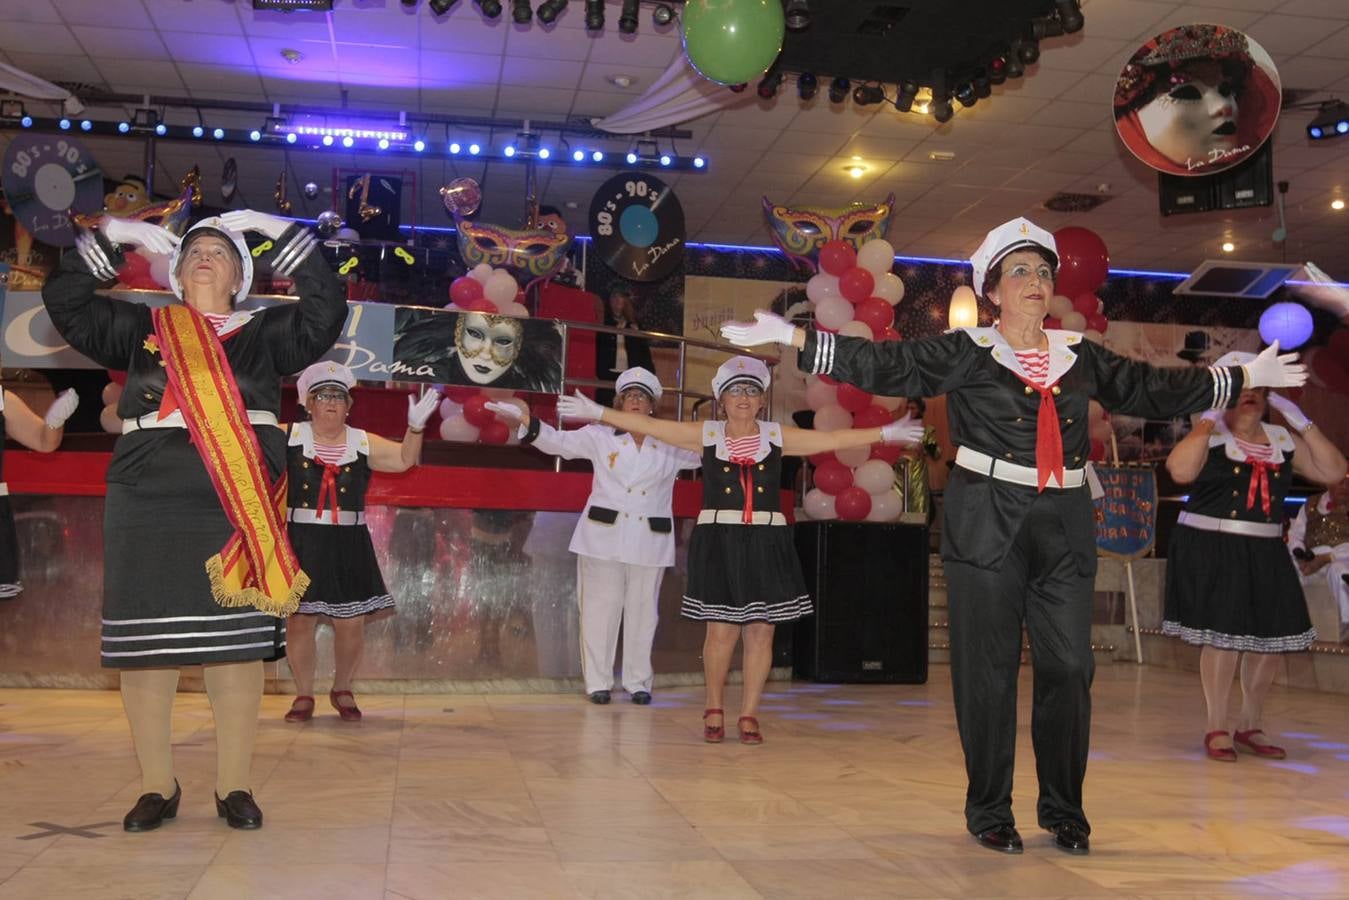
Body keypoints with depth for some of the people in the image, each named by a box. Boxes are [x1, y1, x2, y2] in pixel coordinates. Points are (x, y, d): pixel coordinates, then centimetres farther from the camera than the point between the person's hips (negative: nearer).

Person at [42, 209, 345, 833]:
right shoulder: (139, 328, 18)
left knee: (237, 643, -3)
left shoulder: (266, 331, 14)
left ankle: (233, 787, 6)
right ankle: (157, 787, 11)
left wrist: (280, 233, 2)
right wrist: (109, 238, 10)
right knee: (144, 645, 0)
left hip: (239, 507, -1)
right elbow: (63, 301, 14)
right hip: (145, 507, 1)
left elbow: (327, 311, 1)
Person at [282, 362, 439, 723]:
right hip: (301, 543, -2)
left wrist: (415, 427, -16)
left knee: (351, 623, 4)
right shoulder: (288, 437, -1)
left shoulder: (363, 443, 4)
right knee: (299, 620, 0)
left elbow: (404, 459, -1)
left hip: (348, 547, 2)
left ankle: (342, 690, 26)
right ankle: (303, 695, 19)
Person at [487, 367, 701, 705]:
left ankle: (637, 681, 19)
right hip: (604, 536, -1)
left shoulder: (672, 444, 6)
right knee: (601, 609, 2)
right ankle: (598, 681, 12)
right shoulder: (600, 436, 3)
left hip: (649, 541, 1)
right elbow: (558, 441, -4)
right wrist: (524, 419, -17)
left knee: (642, 610, 7)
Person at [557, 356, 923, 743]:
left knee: (760, 632, 1)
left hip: (766, 544, 2)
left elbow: (833, 439, 8)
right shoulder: (706, 434, 4)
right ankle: (714, 711, 16)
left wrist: (884, 434, 3)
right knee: (721, 631, -3)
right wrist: (597, 412, -2)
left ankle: (748, 715, 13)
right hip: (719, 541, -1)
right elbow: (647, 425, 2)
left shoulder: (777, 436, 7)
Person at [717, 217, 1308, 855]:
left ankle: (1064, 809, 18)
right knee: (988, 669, 0)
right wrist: (790, 337, -15)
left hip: (1065, 529, 4)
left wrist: (1246, 377, 26)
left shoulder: (1080, 358, 13)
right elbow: (880, 365, -6)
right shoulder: (964, 354, 1)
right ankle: (989, 811, 14)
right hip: (987, 526, -3)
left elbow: (1154, 390, 22)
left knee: (1069, 666, 1)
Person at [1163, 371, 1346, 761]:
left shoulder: (1282, 440, 10)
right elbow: (1180, 470, -23)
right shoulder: (1210, 436, -4)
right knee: (1223, 634, -7)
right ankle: (1217, 728, 10)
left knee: (1273, 638, 6)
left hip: (1265, 554, 5)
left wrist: (1302, 423, -2)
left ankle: (1249, 726, 24)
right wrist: (1210, 419, -17)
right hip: (1212, 550, -5)